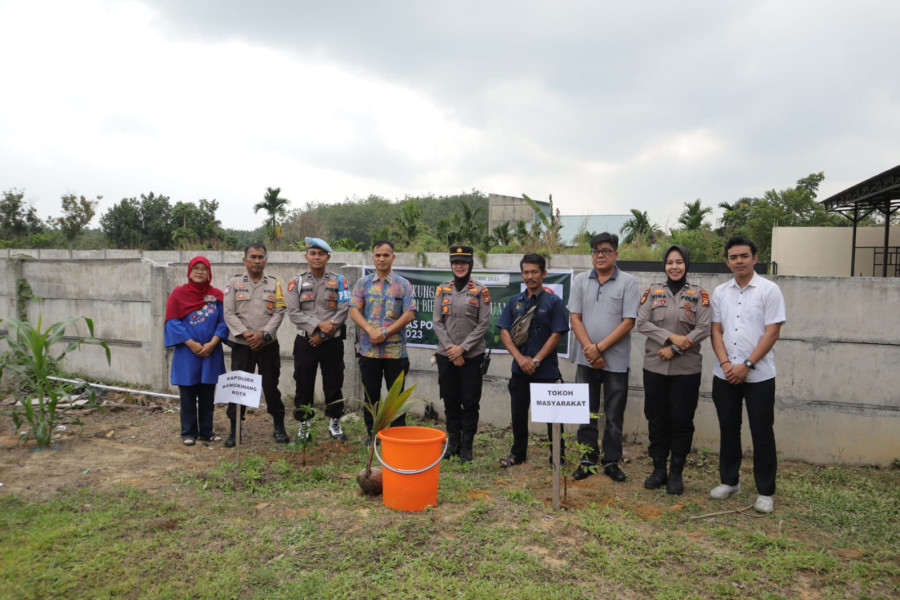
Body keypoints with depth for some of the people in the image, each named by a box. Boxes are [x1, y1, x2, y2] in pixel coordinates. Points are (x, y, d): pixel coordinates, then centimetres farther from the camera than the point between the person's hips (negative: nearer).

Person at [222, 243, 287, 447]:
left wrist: (264, 334, -15)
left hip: (268, 345, 0)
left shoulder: (274, 283, 5)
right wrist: (245, 333, -15)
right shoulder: (234, 282, 4)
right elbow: (229, 313, -3)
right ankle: (234, 430, 15)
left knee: (271, 385, 7)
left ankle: (279, 427, 19)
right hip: (241, 344, 0)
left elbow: (279, 313, -2)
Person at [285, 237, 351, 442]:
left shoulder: (339, 281, 2)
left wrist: (323, 334, -13)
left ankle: (334, 424, 20)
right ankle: (304, 426, 18)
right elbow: (293, 312, -6)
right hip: (305, 341, 1)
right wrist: (318, 324, -18)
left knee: (333, 384, 5)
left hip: (332, 342, 0)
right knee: (304, 385, 5)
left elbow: (343, 311, -6)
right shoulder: (296, 282, 3)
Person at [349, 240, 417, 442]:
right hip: (369, 349, 1)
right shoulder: (362, 283, 7)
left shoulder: (403, 285, 3)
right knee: (371, 395, 10)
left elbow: (409, 315, -5)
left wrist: (385, 332, -13)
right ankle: (372, 434, 23)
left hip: (396, 350, -1)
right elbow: (354, 312, 0)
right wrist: (371, 331, -16)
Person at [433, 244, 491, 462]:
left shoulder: (481, 291, -3)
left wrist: (463, 348, -12)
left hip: (472, 355, -2)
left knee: (470, 402, 3)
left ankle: (466, 446, 15)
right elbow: (437, 322, 2)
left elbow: (484, 324, -7)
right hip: (446, 355, 2)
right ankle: (452, 442, 24)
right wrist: (451, 348, -8)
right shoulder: (442, 289, 5)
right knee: (450, 400, 11)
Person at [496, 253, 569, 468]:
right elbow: (504, 332, 3)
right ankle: (518, 453, 29)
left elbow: (556, 334, -9)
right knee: (518, 413, 13)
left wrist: (536, 360, -14)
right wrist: (520, 358, -10)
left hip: (547, 370, -4)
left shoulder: (553, 301, -4)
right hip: (519, 369, 4)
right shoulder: (514, 302, 7)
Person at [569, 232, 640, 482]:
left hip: (616, 361, -2)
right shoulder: (580, 281, 5)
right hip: (586, 359, 3)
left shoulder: (628, 283, -3)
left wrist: (599, 348, -13)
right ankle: (587, 460, 21)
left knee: (614, 416, 7)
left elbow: (628, 322, -9)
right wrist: (589, 349, -10)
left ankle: (611, 461, 20)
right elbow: (575, 318, 1)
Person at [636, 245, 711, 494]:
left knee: (681, 420, 5)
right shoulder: (653, 291, 4)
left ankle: (676, 473, 19)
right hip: (654, 367, 1)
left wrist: (675, 349, -14)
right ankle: (659, 469, 23)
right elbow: (642, 323, -4)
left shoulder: (699, 294, 1)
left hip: (686, 369, -1)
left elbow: (703, 329, -7)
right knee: (656, 419, 9)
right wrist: (670, 337, -16)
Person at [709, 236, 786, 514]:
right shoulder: (720, 292, 7)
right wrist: (725, 364, -9)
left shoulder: (769, 290, -5)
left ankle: (766, 492, 14)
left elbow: (772, 332, -9)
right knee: (728, 429, 12)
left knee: (762, 433, 3)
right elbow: (716, 331, 6)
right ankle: (729, 481, 26)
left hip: (759, 375, -4)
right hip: (724, 374, 4)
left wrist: (747, 365, -15)